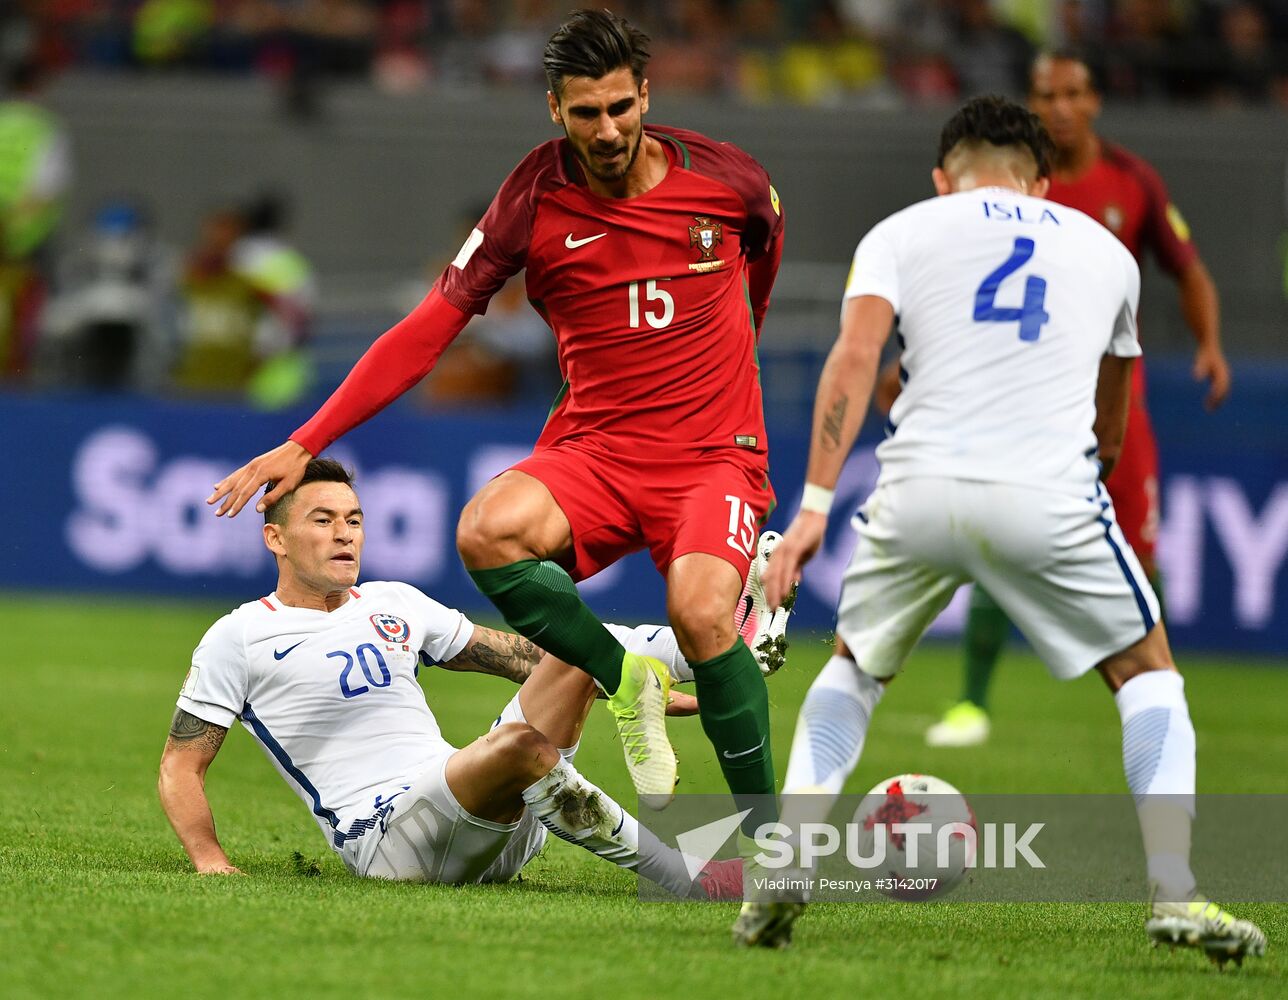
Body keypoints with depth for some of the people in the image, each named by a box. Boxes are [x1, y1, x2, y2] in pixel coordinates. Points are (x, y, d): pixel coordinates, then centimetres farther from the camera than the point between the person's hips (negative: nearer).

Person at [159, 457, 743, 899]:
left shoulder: (395, 605, 21)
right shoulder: (239, 638, 5)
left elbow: (516, 656, 22)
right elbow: (181, 764, 7)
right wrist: (210, 861, -10)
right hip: (387, 843, -7)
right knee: (519, 744, -36)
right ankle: (686, 882, -34)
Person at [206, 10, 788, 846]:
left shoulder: (725, 179, -5)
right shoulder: (534, 201, -6)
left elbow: (766, 238, 21)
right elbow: (427, 332, -6)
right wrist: (304, 447, -11)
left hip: (716, 454, -1)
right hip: (595, 448, 1)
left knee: (701, 613, -30)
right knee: (488, 530, -31)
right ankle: (624, 681, -7)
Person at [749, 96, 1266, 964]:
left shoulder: (901, 233, 17)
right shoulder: (1103, 249, 24)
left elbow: (855, 356, -2)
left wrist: (814, 503, -7)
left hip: (920, 491, 0)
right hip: (1049, 495, 0)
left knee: (854, 670, 25)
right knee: (1148, 672, 19)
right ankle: (1175, 893, 3)